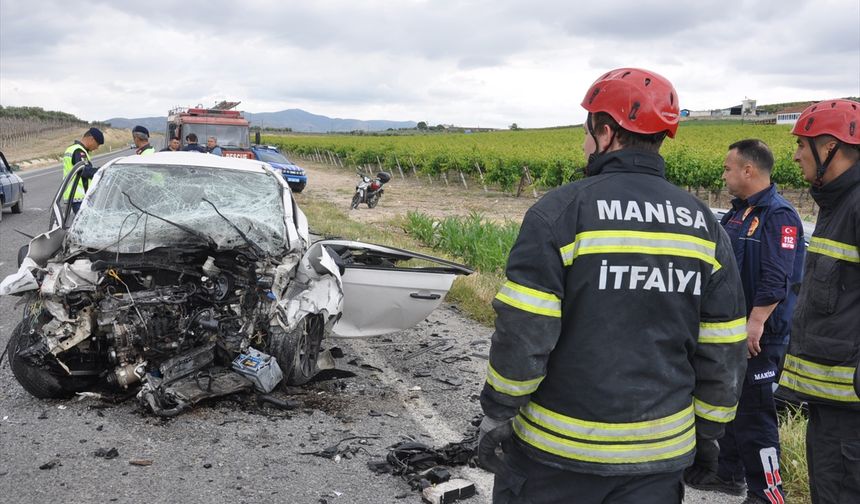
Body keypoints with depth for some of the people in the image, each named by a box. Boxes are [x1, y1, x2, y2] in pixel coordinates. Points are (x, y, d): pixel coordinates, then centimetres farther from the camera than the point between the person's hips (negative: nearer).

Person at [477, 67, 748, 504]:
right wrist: (709, 429, 16)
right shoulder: (702, 224, 2)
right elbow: (724, 349, 5)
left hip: (556, 450, -4)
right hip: (661, 451, 4)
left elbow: (521, 333, -17)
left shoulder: (561, 211, -14)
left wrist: (496, 413, -4)